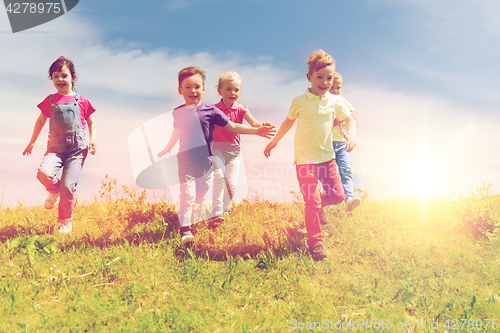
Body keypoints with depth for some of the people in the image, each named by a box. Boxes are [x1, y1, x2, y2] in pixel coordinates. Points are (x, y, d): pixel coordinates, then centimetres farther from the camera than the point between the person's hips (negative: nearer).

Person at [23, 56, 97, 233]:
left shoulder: (81, 100, 4)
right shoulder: (50, 101, 8)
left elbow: (91, 122, 14)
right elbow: (41, 121, 22)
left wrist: (92, 139, -2)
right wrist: (32, 142, 26)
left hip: (77, 148, -2)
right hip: (55, 147, 2)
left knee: (68, 185, -9)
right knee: (44, 172, -26)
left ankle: (65, 221, 14)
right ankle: (54, 191, 12)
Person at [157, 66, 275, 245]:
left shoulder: (210, 111, -5)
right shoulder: (178, 112, 1)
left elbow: (232, 127, -3)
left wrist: (256, 131, -11)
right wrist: (168, 148, 36)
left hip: (205, 163, 1)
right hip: (186, 162, -1)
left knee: (200, 196, 9)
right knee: (188, 195, -11)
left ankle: (193, 221, 25)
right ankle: (185, 230, -8)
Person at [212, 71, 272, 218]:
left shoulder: (240, 109, 2)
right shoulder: (214, 109, -1)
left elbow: (253, 123, -11)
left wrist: (263, 125, -31)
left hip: (233, 150, 2)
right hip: (217, 148, -2)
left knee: (232, 183, 1)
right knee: (219, 176, -20)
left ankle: (224, 208, 20)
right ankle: (217, 211, -16)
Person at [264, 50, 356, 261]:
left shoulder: (335, 102, 4)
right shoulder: (299, 102, -3)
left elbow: (349, 119, 14)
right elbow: (289, 121, 12)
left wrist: (352, 133, -8)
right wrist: (274, 142, 21)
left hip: (327, 156, 4)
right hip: (304, 159, -4)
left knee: (337, 195, 2)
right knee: (312, 201, -8)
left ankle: (318, 205, 35)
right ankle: (315, 243, 1)